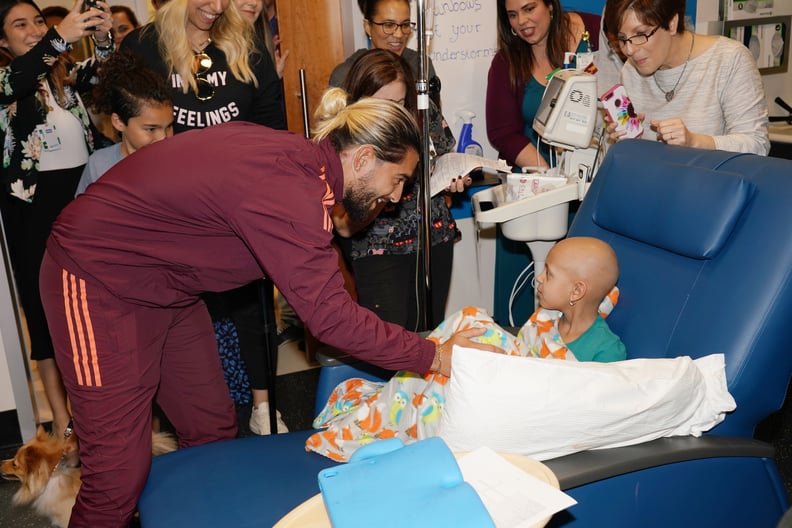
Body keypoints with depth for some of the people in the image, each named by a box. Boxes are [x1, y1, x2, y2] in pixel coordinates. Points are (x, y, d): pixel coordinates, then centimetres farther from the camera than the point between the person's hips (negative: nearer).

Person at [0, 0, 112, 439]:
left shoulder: (66, 72, 12)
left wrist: (102, 38, -26)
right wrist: (59, 37, -38)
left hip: (82, 191, 4)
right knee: (45, 297, 3)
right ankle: (61, 415, 11)